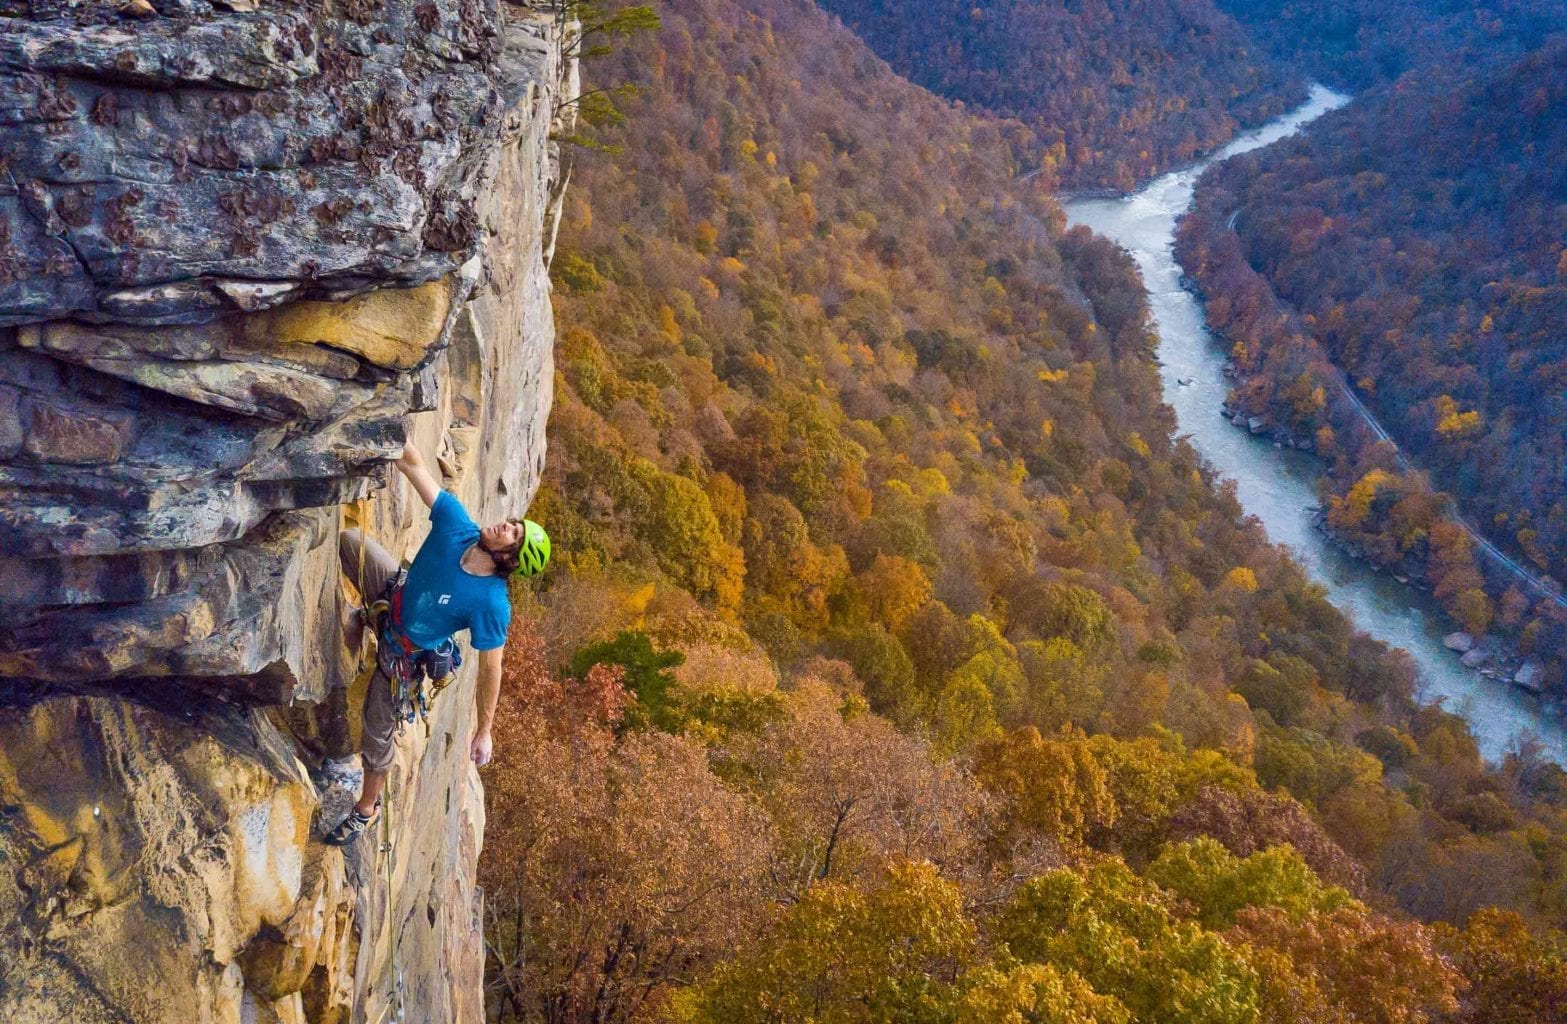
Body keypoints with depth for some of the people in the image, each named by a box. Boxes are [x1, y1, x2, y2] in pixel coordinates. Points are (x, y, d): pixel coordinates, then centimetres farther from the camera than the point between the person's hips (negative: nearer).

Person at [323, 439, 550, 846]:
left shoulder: (492, 604, -37)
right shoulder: (455, 526, -27)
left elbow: (491, 670, -27)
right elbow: (413, 465, -26)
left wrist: (484, 732, -20)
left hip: (402, 657, -5)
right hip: (395, 594, 5)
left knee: (377, 735, 12)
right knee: (347, 539, 7)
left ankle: (367, 809, 42)